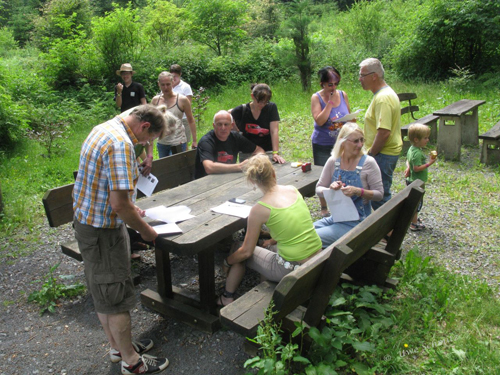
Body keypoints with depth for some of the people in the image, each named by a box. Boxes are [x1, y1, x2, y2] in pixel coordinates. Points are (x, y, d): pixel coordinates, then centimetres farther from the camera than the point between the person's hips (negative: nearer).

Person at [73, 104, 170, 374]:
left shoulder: (102, 129, 7)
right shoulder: (121, 144, -25)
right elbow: (120, 204, -29)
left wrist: (130, 207, 18)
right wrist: (146, 231, -14)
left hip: (86, 219, 10)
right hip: (102, 230, -10)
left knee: (104, 292, 21)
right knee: (117, 296, 5)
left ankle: (118, 346, 39)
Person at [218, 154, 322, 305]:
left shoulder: (259, 209, -15)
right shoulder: (293, 190, 0)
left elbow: (246, 252, -5)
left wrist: (227, 262, 14)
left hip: (293, 269, -6)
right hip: (318, 260, 6)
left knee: (240, 255, 16)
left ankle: (227, 298, 33)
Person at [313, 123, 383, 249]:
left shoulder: (368, 163, -10)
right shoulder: (333, 161, 0)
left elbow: (379, 194, -8)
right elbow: (318, 189, 5)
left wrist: (358, 191, -25)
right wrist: (331, 189, -17)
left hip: (356, 223, -5)